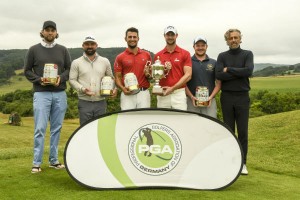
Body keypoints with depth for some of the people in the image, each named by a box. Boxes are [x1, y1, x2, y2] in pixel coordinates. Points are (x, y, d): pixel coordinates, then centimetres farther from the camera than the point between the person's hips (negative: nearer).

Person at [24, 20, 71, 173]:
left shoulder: (63, 50, 10)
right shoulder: (34, 50, 4)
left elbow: (69, 69, 9)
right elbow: (27, 71, 5)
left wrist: (61, 78, -10)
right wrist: (39, 79, -12)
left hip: (60, 94, 3)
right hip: (41, 93, -3)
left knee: (56, 128, 7)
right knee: (40, 128, -6)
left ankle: (54, 160, 17)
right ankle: (36, 163, 2)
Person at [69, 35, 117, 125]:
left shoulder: (105, 61, 11)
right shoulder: (76, 62, 5)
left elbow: (111, 78, 15)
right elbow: (72, 80, 2)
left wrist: (114, 88, -4)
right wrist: (82, 89, -15)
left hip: (101, 102, 2)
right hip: (84, 102, -2)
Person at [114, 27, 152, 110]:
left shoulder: (146, 55, 10)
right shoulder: (120, 57, 4)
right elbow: (117, 77, 3)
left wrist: (149, 74, -6)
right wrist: (123, 88, -15)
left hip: (144, 93, 2)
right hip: (128, 94, -2)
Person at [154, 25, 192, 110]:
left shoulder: (185, 54, 4)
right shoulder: (158, 55, 11)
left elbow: (188, 75, -3)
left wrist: (172, 88, -11)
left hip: (179, 93, -2)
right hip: (162, 94, 2)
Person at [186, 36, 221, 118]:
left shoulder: (213, 63, 12)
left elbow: (218, 83, 9)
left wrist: (211, 97, -6)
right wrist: (191, 97, -11)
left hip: (209, 102, 1)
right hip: (192, 101, -1)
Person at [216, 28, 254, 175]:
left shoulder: (247, 54, 5)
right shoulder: (222, 56, 6)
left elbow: (248, 71, -14)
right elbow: (219, 75, -10)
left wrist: (229, 70, -9)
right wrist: (239, 73, -11)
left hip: (242, 97, -1)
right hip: (227, 97, 1)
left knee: (242, 131, 1)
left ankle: (242, 163, 11)